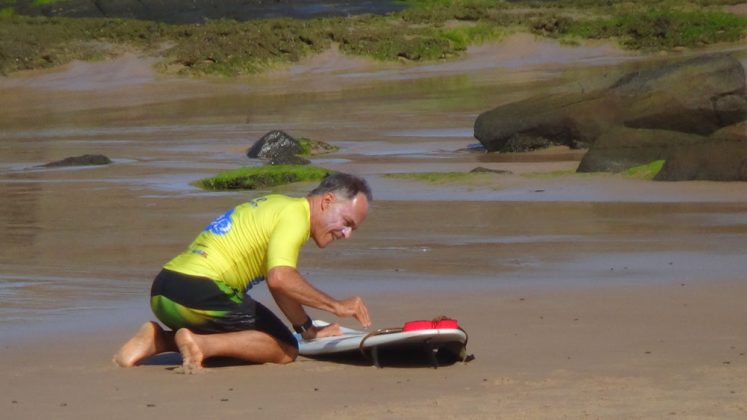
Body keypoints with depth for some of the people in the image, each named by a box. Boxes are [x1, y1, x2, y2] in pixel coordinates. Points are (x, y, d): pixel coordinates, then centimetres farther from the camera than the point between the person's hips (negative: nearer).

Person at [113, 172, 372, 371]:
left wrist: (308, 329, 23)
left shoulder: (276, 207, 23)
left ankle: (158, 340, 11)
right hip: (200, 291, -10)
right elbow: (279, 278, -21)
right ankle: (200, 345, -18)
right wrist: (336, 306, -13)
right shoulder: (295, 215, -7)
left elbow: (279, 279, 28)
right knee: (285, 349, -4)